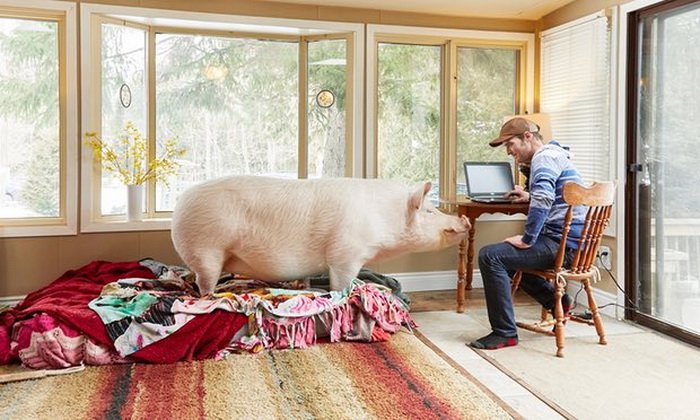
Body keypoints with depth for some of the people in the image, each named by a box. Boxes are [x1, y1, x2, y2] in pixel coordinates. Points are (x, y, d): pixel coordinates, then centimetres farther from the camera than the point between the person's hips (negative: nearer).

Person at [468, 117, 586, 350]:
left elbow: (543, 199, -31)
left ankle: (505, 333, -14)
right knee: (507, 255, 28)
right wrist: (529, 197, 20)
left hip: (563, 243, -11)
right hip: (571, 242, 11)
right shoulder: (552, 155, 21)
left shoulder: (545, 156, -13)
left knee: (490, 256, -20)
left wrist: (527, 240, -26)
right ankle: (556, 300, 23)